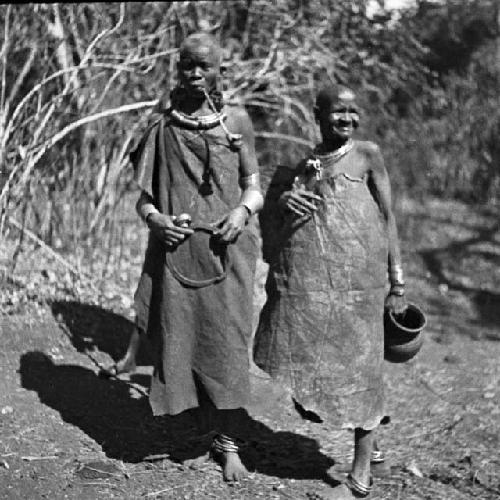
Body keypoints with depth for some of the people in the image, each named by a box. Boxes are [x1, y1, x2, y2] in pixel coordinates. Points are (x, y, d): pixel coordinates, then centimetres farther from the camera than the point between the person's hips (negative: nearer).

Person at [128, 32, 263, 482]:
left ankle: (229, 443, 4)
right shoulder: (163, 125, 7)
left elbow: (254, 186, 9)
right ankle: (202, 421, 19)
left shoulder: (236, 120, 6)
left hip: (226, 247, -1)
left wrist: (242, 211, -12)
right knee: (178, 334, 1)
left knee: (227, 339, -4)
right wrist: (155, 218, -11)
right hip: (176, 247, 1)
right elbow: (145, 195, 10)